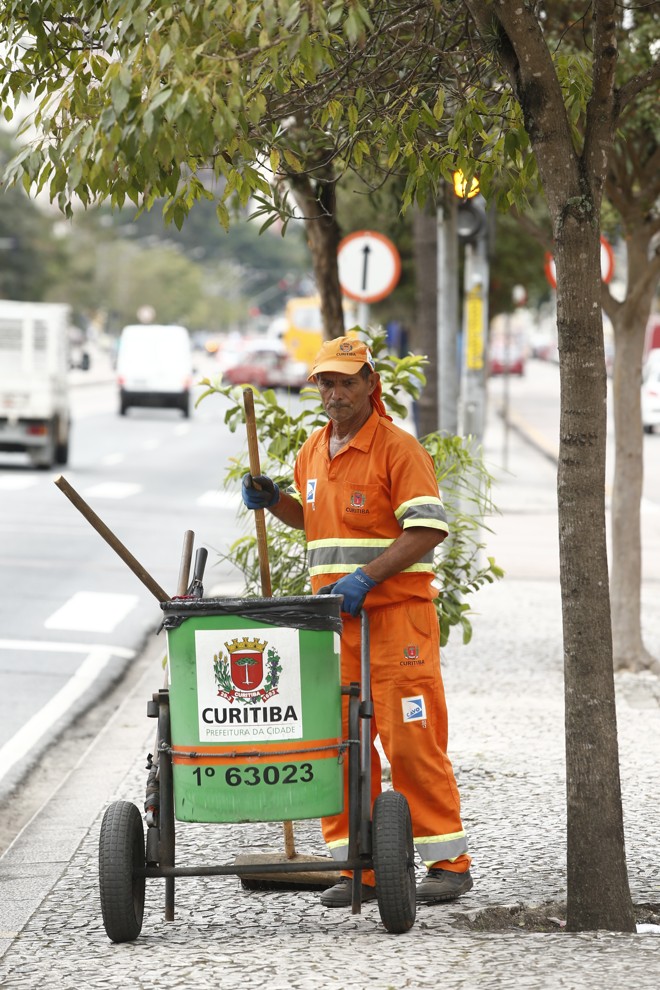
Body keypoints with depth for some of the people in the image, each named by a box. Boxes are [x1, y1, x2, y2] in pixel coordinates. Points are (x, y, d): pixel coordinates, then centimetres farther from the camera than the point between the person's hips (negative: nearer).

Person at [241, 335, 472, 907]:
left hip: (397, 613, -7)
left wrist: (365, 578, -23)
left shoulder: (398, 448, -8)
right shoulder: (313, 453, 15)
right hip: (332, 621, 7)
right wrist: (272, 501, 11)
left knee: (412, 741, -7)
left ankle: (449, 862, 1)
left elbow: (428, 529, -15)